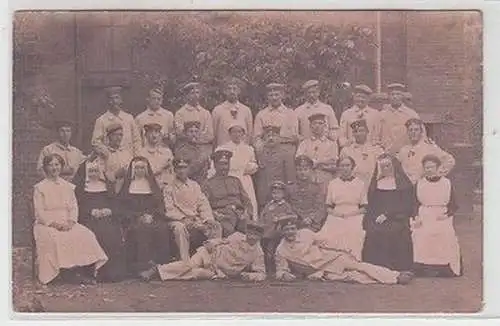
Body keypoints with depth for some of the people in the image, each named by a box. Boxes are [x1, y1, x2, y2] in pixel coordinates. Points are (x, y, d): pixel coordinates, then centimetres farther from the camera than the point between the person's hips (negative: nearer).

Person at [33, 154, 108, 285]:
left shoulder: (68, 186, 16)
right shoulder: (40, 188, 5)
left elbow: (74, 207, 10)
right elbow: (39, 212, -3)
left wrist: (70, 222, -10)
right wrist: (54, 223, -17)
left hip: (67, 223, 3)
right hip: (46, 224, -3)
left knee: (86, 235, -24)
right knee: (54, 238, -36)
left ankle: (81, 268, -22)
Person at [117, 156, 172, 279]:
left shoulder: (152, 185, 22)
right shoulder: (127, 185, 16)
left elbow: (160, 205, 14)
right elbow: (122, 207, 6)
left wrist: (151, 215, -7)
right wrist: (139, 217, -9)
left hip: (153, 218, 2)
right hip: (133, 220, -2)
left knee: (163, 228, -32)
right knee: (142, 229, -36)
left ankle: (160, 263, -31)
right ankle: (142, 266, -37)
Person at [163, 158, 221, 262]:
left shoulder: (195, 185, 20)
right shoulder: (169, 189, 9)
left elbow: (204, 204, 11)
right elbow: (169, 211, -2)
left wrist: (208, 218, -8)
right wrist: (184, 218, -18)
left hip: (197, 220, 4)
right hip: (179, 221, -3)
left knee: (216, 226, -22)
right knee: (179, 228, -38)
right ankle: (185, 261, -41)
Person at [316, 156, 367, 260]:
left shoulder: (360, 183, 13)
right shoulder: (332, 184, 17)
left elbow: (364, 208, 10)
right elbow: (329, 207, 16)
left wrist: (352, 213, -7)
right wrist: (334, 213, -4)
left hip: (354, 217, -1)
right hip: (336, 217, 1)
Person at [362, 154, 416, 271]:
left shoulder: (403, 183, 5)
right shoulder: (375, 183, 16)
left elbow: (407, 206, -3)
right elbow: (370, 205, 15)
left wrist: (387, 215, -11)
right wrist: (367, 223, 1)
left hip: (397, 225, -3)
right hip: (376, 226, 3)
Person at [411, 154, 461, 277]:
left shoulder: (447, 183, 4)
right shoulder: (419, 184, 9)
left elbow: (454, 205, 6)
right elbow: (415, 204, 12)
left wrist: (447, 214, -11)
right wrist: (416, 217, -4)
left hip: (443, 223, -1)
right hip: (424, 223, 1)